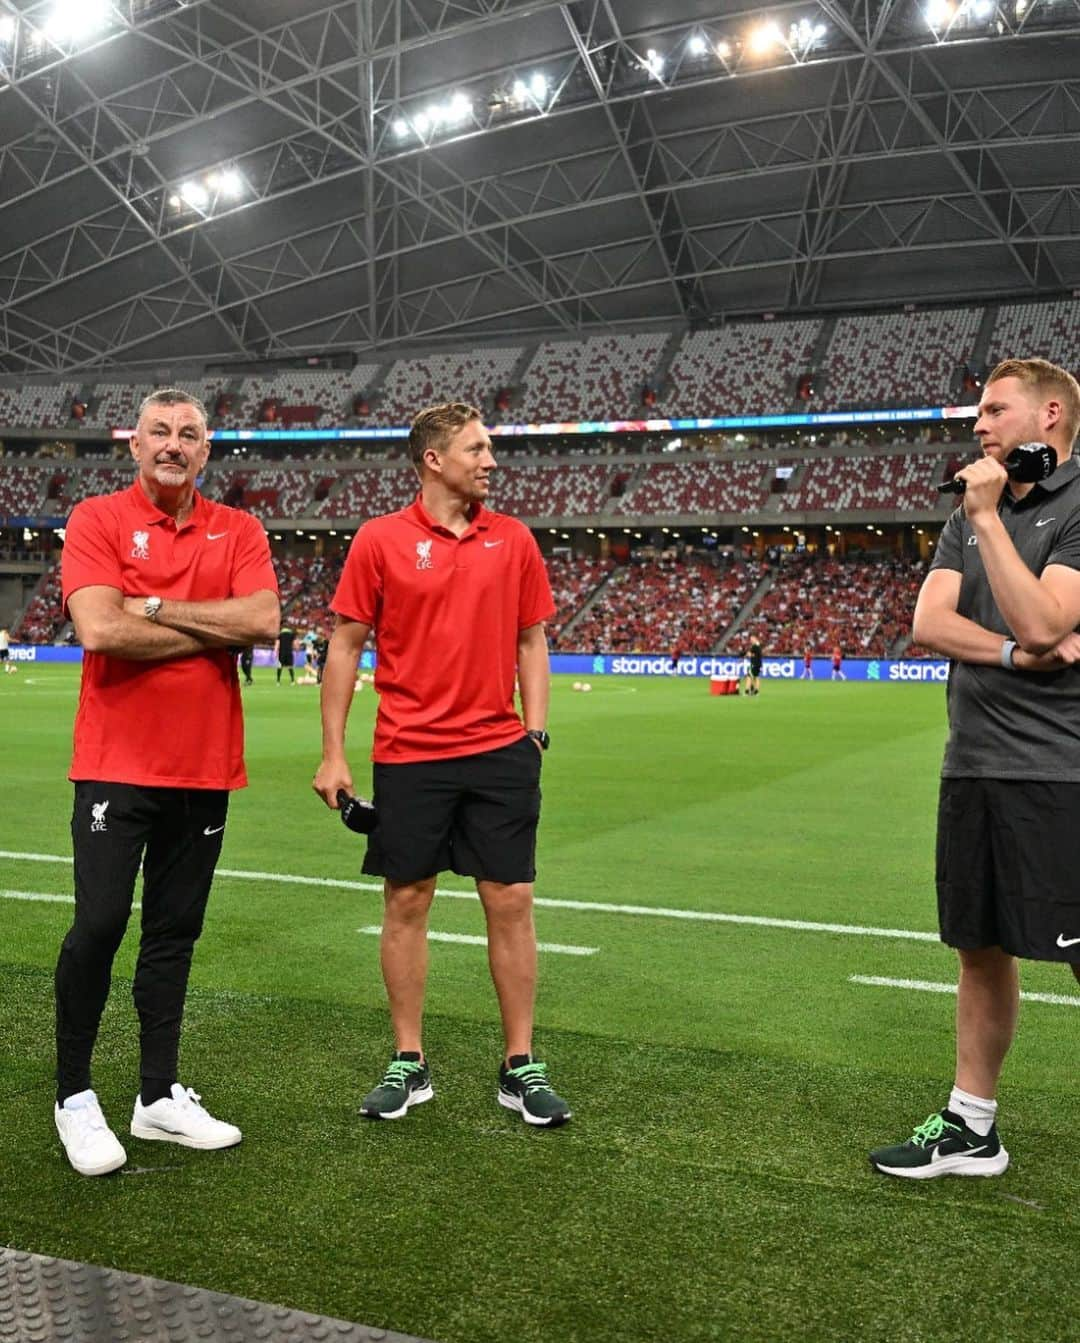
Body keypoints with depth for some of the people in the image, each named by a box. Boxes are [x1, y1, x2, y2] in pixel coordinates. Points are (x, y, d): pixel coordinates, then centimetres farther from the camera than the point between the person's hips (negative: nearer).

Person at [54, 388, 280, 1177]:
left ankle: (160, 1096, 22)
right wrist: (214, 630, -10)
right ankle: (75, 1098, 14)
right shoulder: (97, 521, -1)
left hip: (205, 769, 4)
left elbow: (262, 619, -8)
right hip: (117, 765, -3)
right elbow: (99, 628, -17)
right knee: (98, 928, -4)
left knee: (175, 933, 11)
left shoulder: (238, 531, 8)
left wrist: (155, 607, -11)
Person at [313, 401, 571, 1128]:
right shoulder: (379, 541, -1)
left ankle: (522, 1067, 15)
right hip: (409, 755, -1)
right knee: (407, 903, 6)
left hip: (500, 752, 2)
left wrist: (535, 733, 0)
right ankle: (409, 1064, 21)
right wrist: (334, 754, -3)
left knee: (511, 903, 3)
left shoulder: (514, 539, 6)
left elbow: (533, 641, 10)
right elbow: (346, 645, 1)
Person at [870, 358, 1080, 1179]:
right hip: (973, 766, 7)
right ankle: (971, 1126, 26)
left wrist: (989, 517, -15)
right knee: (981, 951, 14)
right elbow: (928, 623, 2)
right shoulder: (970, 516, 14)